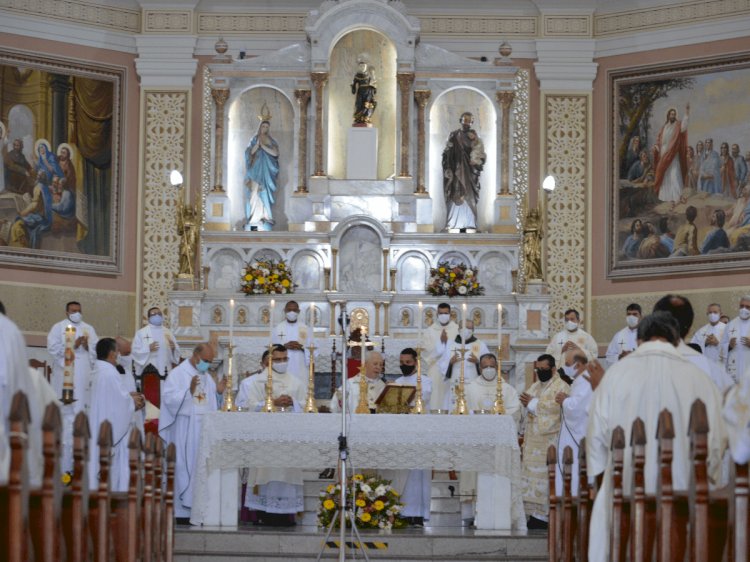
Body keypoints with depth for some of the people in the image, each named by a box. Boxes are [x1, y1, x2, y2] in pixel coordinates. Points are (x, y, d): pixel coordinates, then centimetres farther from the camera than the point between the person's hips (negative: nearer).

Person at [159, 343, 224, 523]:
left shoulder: (207, 377, 16)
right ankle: (183, 511, -2)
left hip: (204, 431, 7)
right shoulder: (178, 374, -5)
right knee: (185, 469, -6)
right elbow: (169, 399, -15)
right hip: (184, 432, -6)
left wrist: (218, 392, 2)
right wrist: (189, 390, -25)